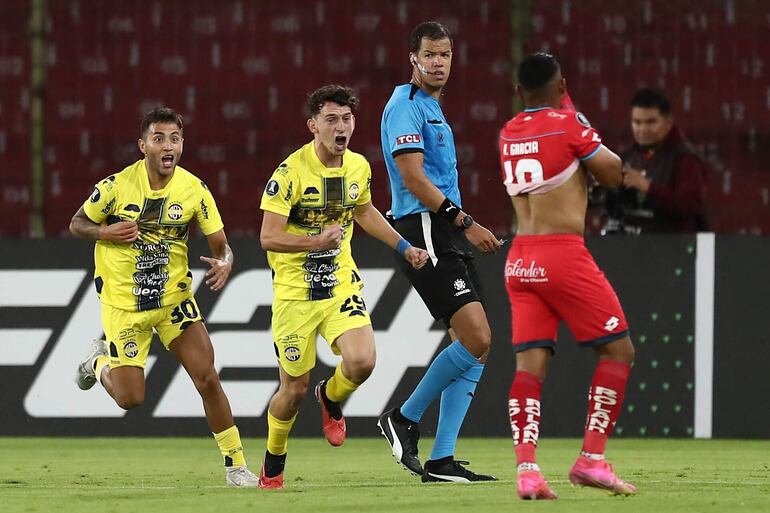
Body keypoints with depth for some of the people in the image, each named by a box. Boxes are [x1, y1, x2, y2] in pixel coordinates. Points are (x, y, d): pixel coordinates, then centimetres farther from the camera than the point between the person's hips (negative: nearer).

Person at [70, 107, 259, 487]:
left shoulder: (194, 190, -7)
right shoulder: (116, 186, -13)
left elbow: (220, 245, -2)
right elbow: (77, 224, 1)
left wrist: (224, 263, -26)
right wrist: (105, 233, -20)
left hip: (174, 296, 2)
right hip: (123, 302, -2)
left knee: (208, 379, -9)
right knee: (130, 399, -2)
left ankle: (236, 466, 2)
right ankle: (99, 363, 33)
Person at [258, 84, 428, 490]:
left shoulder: (359, 167, 2)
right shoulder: (291, 171, -16)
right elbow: (268, 237, -19)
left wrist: (404, 247, 21)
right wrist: (317, 241, -33)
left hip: (341, 284, 4)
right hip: (294, 291, -4)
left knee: (361, 362, -21)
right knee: (294, 388, 2)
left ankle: (331, 397, 16)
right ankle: (272, 467, 28)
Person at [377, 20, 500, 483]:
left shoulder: (433, 108, 22)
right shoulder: (405, 106, -9)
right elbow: (413, 177, -17)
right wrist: (465, 223, -18)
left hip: (447, 236, 10)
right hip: (424, 233, -10)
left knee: (477, 344, 4)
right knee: (476, 339, -18)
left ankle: (441, 461, 4)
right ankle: (405, 419, -2)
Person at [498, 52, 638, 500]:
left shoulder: (509, 134, 12)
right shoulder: (569, 124, -6)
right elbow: (612, 174, 2)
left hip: (520, 259, 6)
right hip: (563, 255, -6)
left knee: (531, 362, 0)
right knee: (619, 350, 5)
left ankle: (526, 468, -16)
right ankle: (592, 460, -3)